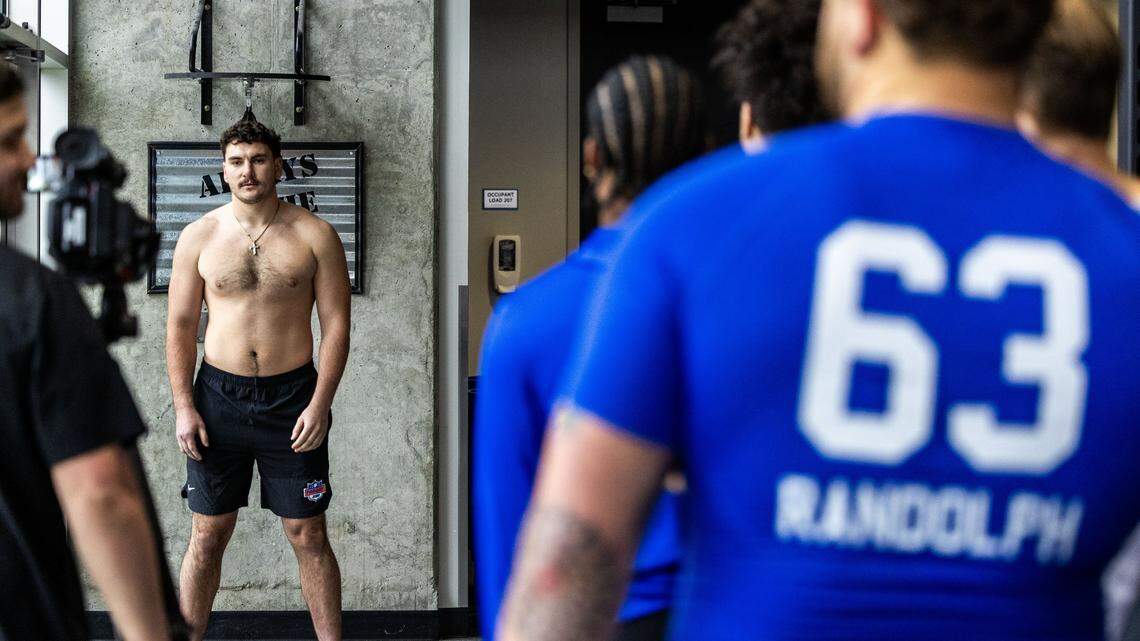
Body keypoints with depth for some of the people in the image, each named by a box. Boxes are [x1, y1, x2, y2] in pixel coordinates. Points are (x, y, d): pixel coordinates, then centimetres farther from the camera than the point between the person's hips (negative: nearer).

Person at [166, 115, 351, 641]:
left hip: (292, 398, -1)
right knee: (208, 535, 8)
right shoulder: (198, 237, 2)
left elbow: (336, 324, -2)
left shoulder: (314, 236, -2)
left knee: (308, 536, 5)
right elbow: (180, 326, 5)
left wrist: (320, 404, -10)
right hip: (218, 395, 1)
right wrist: (184, 407, -3)